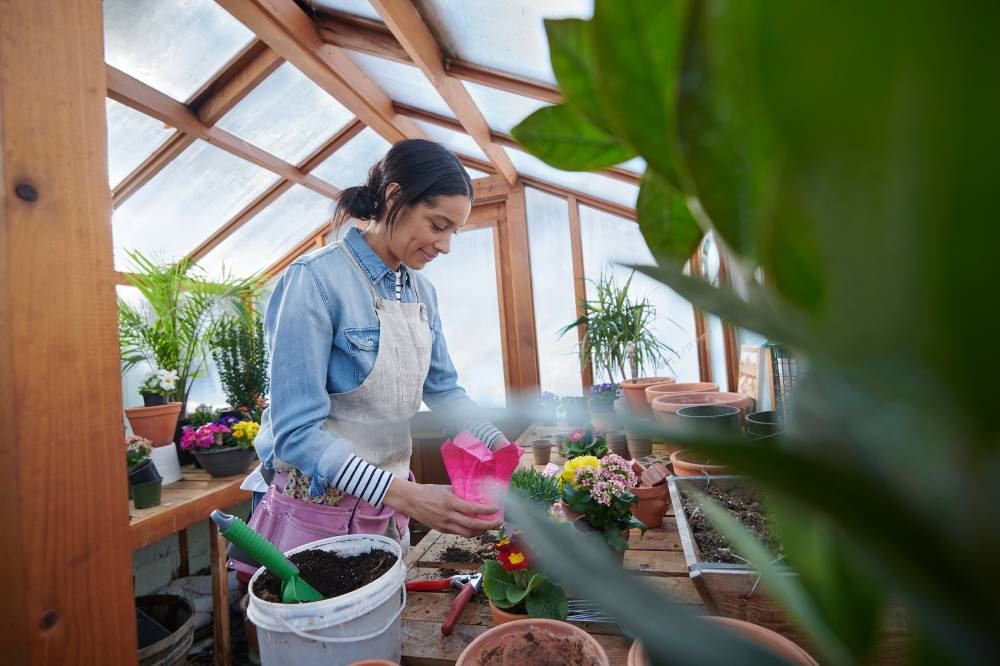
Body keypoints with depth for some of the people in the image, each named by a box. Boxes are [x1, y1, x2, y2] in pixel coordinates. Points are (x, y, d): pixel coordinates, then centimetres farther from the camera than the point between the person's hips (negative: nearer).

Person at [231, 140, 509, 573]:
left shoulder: (421, 290, 2)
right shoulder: (316, 278, -20)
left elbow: (442, 387, 6)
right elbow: (297, 431, -23)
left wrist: (498, 443, -9)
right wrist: (404, 494, -33)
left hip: (390, 501, 6)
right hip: (320, 504, -6)